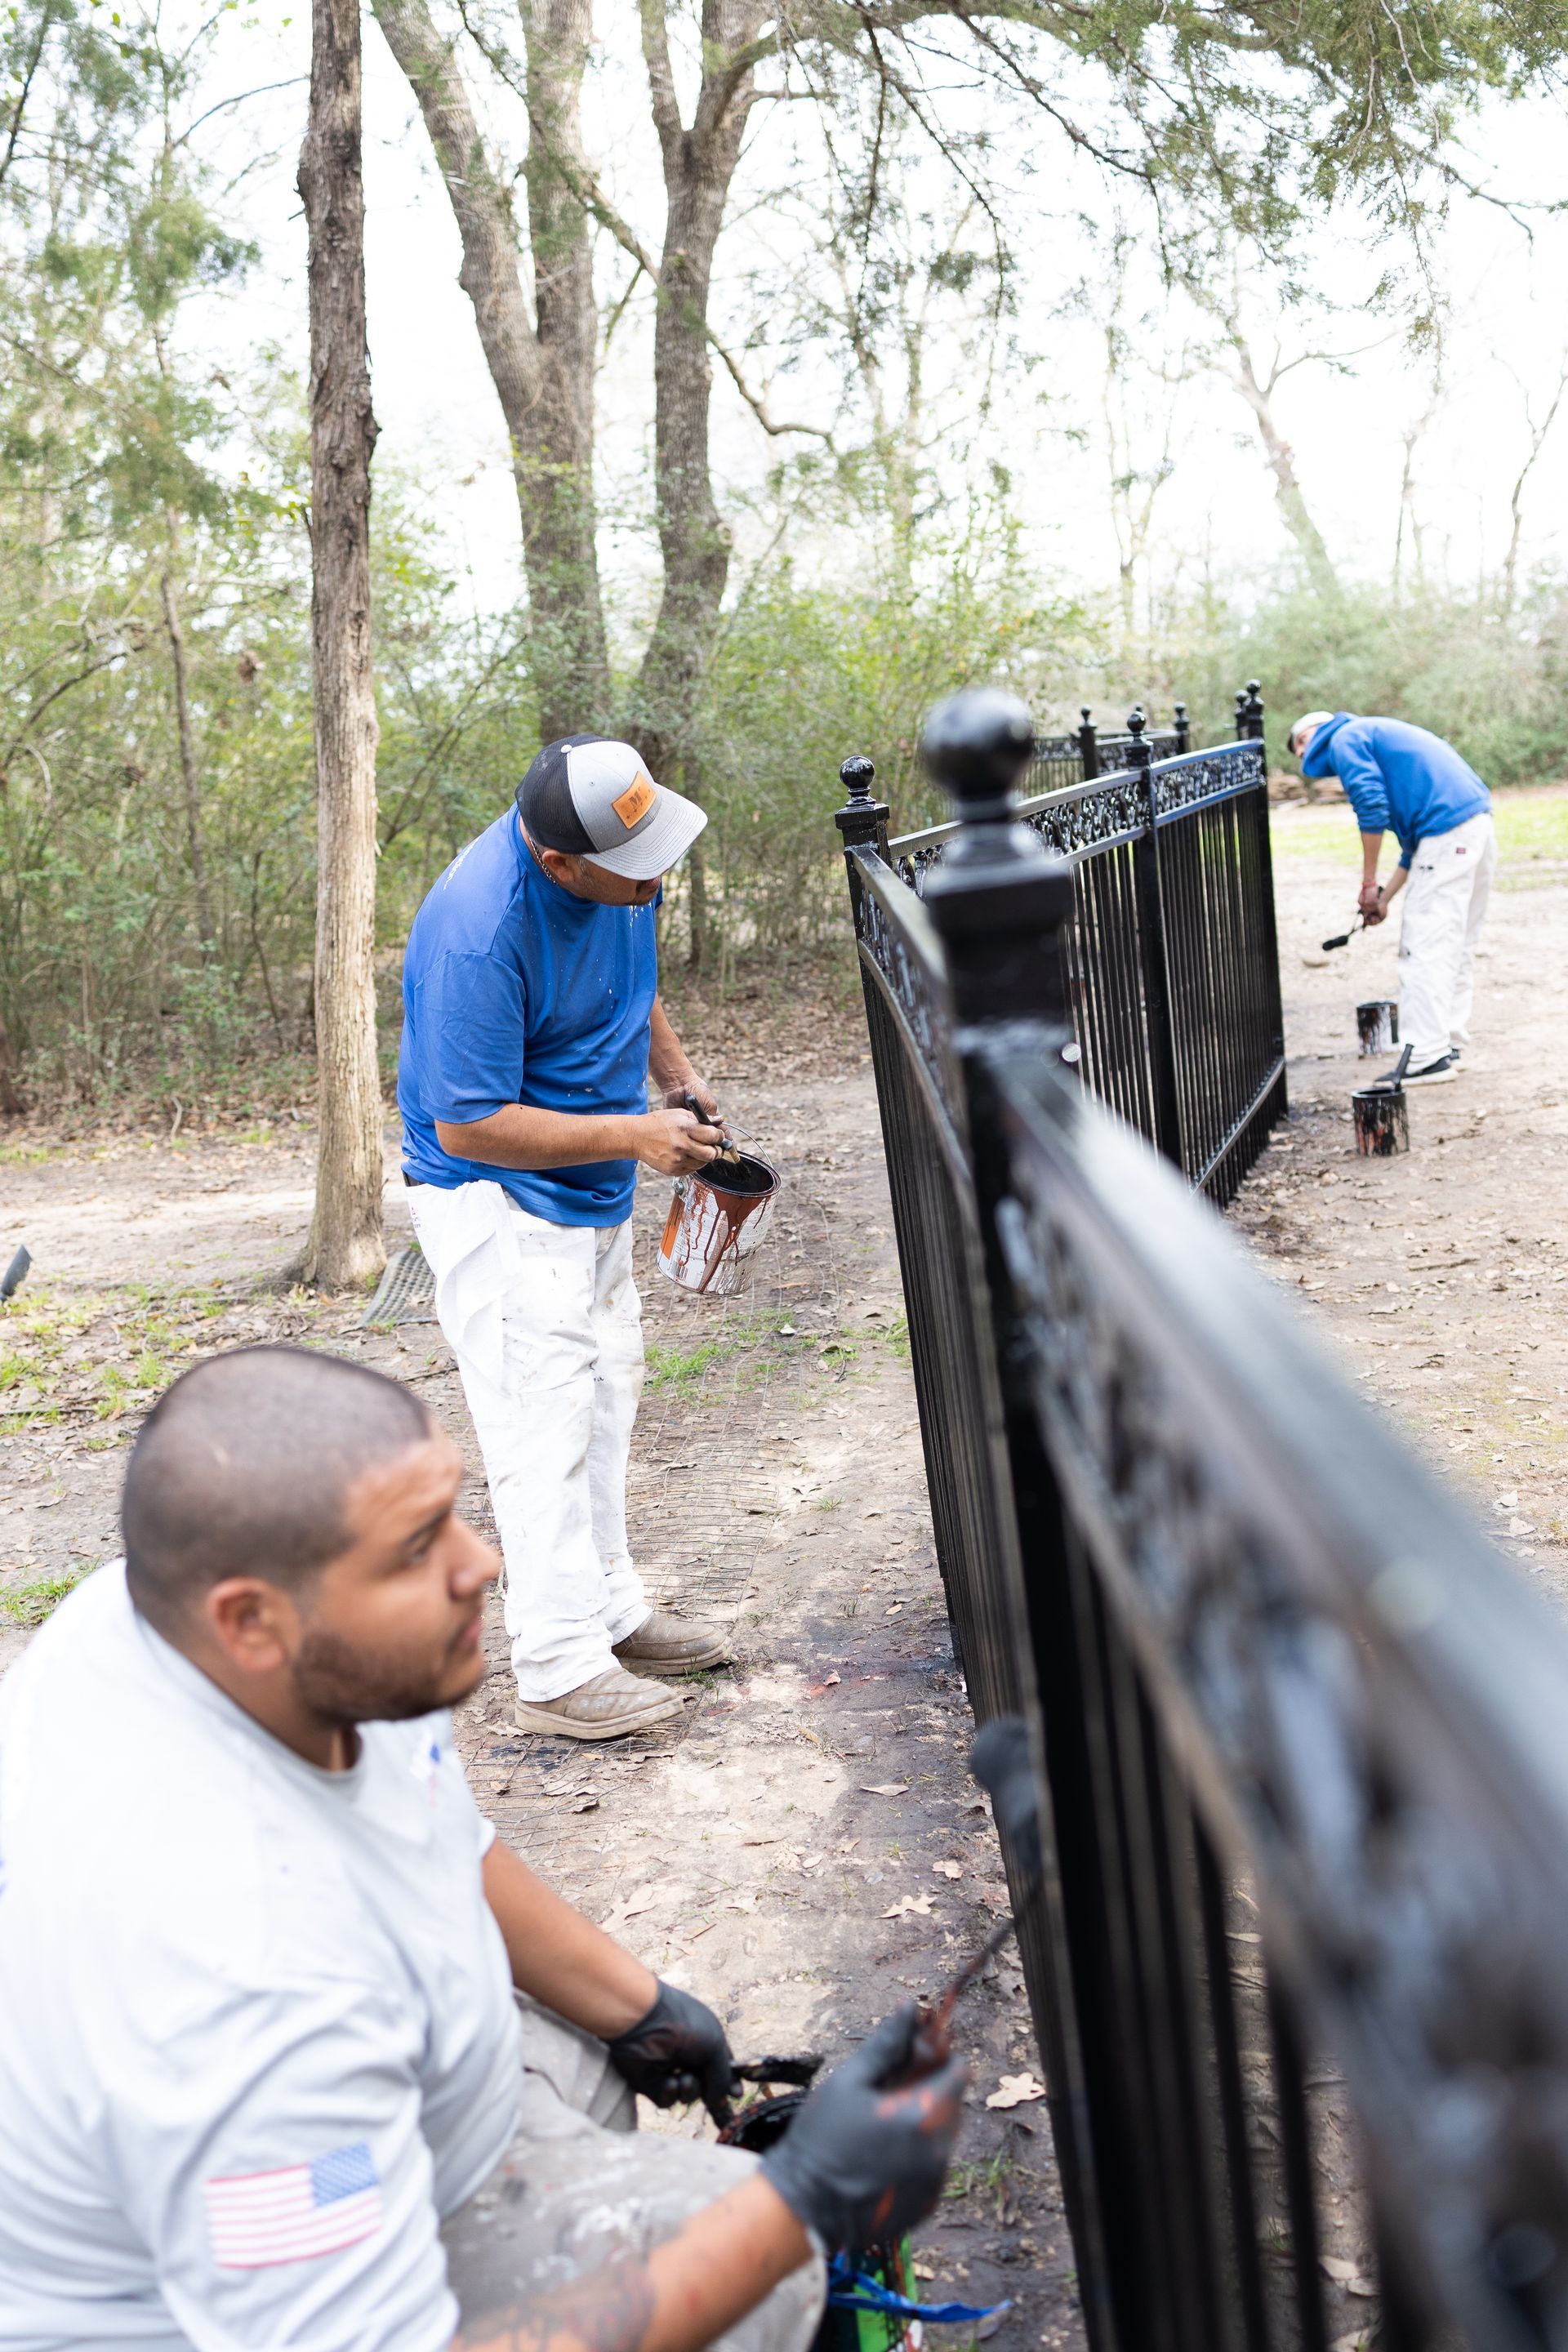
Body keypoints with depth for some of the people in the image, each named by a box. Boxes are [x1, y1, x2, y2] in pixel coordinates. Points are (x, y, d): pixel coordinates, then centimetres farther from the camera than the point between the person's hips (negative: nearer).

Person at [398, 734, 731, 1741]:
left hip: (593, 1198, 9)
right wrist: (635, 1137, -24)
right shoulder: (477, 932, -32)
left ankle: (609, 1609, 32)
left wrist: (675, 1071, 1)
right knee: (544, 1423, -7)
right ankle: (562, 1669, 3)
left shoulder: (619, 870, -7)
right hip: (500, 1201, -9)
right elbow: (468, 1126, -27)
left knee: (606, 1397, 17)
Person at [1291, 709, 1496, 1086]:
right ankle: (1449, 1046, 20)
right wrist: (1385, 897, 24)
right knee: (1457, 946, 15)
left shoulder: (1344, 740, 3)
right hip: (1479, 823, 10)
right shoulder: (1376, 734, 30)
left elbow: (1371, 807, -12)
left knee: (1423, 949, -8)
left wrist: (1369, 884, -5)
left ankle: (1427, 1059, -10)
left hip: (1448, 832, -10)